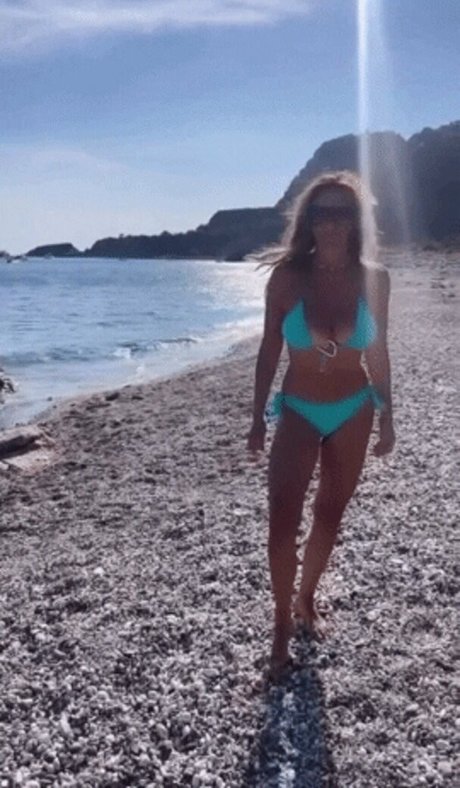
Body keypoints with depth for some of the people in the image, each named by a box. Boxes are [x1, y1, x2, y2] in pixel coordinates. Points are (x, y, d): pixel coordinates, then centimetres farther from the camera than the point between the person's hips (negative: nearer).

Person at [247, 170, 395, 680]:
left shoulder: (373, 278, -8)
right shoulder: (288, 276, -12)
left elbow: (377, 353, 2)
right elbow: (269, 351, -5)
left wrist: (386, 417, 5)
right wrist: (257, 419, -4)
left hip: (354, 411, 2)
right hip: (298, 411, -2)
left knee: (329, 517, 15)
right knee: (282, 521, -7)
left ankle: (306, 601, 36)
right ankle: (283, 623, 12)